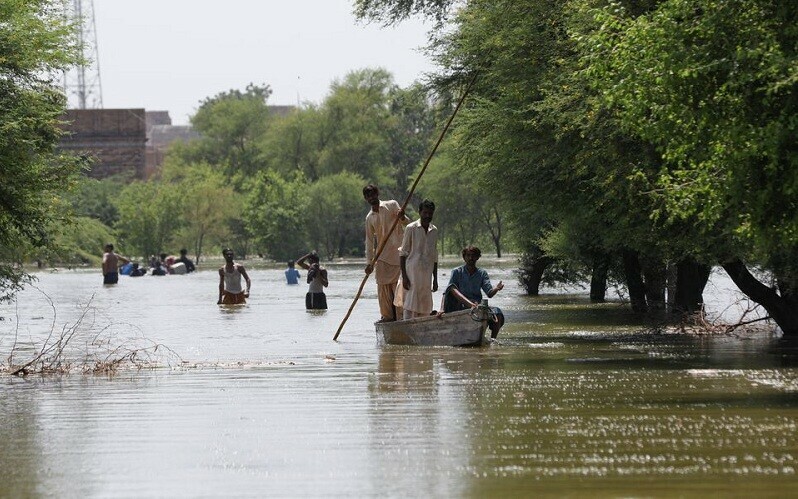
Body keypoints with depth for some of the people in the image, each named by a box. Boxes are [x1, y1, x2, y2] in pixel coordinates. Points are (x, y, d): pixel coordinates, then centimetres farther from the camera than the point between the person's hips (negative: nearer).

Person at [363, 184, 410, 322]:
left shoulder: (392, 205, 3)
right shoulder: (369, 218, 13)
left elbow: (407, 223, 3)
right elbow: (369, 241, 13)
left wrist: (402, 217, -21)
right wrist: (369, 262, 7)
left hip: (397, 253, -4)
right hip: (382, 256, 4)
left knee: (398, 286, -7)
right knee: (383, 286, 1)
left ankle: (400, 316, -7)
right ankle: (387, 315, 6)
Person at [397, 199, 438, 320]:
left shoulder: (434, 231, 13)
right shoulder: (411, 228, -4)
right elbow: (403, 253, -5)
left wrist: (435, 279, 15)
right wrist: (404, 277, -12)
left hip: (426, 275, 6)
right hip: (412, 273, -6)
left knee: (424, 308, 5)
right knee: (410, 306, -10)